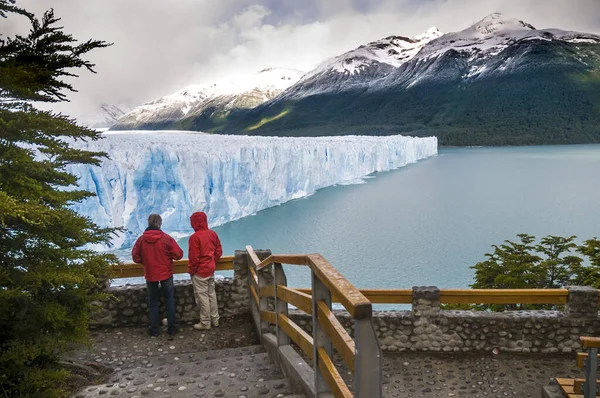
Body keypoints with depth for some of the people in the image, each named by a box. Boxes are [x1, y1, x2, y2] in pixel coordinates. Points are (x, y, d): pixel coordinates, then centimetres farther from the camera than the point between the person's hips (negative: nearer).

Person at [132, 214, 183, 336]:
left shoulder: (141, 240, -9)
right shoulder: (167, 238, -14)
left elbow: (136, 257, -3)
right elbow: (178, 254, -12)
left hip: (150, 275, 1)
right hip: (166, 274, -1)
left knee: (153, 302, 14)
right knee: (169, 300, 13)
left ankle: (154, 330, 16)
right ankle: (172, 328, 15)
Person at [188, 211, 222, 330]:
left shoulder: (195, 237, -19)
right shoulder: (213, 233, 2)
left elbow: (194, 258, -18)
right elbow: (219, 251, 9)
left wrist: (191, 270, -5)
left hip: (200, 272, -7)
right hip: (211, 270, 7)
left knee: (202, 296, 2)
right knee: (211, 294, 16)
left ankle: (205, 323, 10)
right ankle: (215, 319, 25)